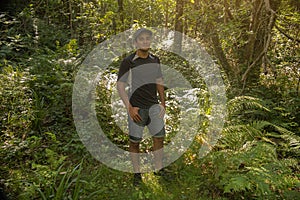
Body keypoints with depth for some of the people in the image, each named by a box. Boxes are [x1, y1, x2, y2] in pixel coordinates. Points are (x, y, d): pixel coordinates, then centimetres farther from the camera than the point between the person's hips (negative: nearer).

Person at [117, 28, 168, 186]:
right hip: (136, 108, -4)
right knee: (135, 141, 7)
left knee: (159, 136, 0)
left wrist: (163, 103, 8)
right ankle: (137, 173, 26)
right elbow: (120, 86, -9)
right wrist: (129, 108, -15)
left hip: (153, 105, 4)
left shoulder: (155, 60, 4)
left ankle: (159, 169, 19)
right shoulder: (128, 62, -11)